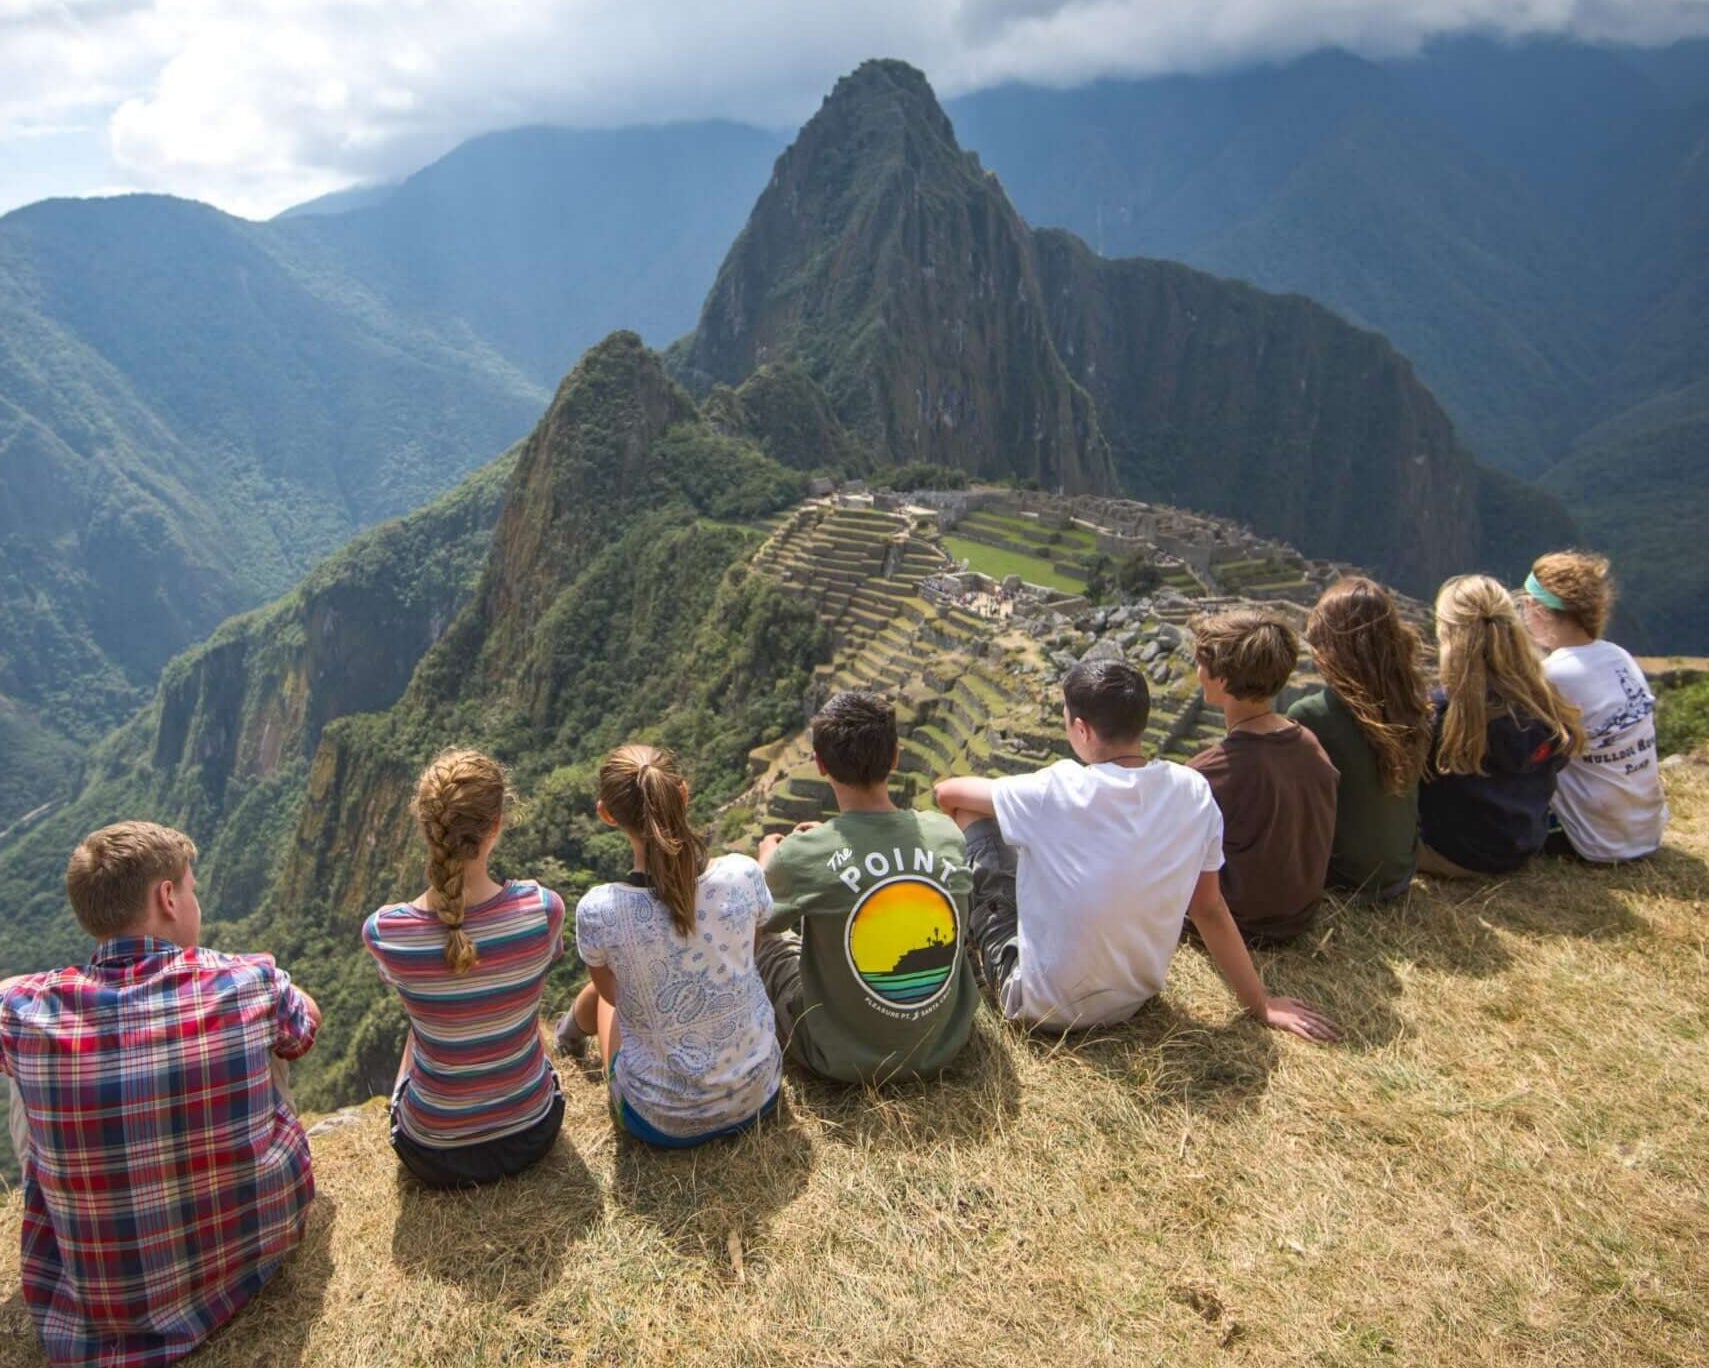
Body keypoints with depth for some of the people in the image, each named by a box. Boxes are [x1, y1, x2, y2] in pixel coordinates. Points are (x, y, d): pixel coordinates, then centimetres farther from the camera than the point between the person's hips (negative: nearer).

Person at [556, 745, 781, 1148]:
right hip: (760, 1096, 2)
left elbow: (612, 990, -2)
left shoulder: (598, 910, -25)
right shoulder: (743, 875, -19)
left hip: (662, 1123, -2)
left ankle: (573, 1032, 62)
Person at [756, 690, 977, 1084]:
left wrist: (768, 857, 19)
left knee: (769, 938, 18)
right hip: (945, 1046, 4)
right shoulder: (948, 835, -12)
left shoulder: (802, 857, -23)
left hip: (846, 1061, -4)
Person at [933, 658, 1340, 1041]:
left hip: (1042, 1005, -5)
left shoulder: (1057, 792, -22)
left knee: (971, 818, 6)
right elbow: (1210, 909, -3)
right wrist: (1261, 1005, 10)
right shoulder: (1194, 792, -11)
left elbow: (947, 792, -6)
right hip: (1135, 1000, 5)